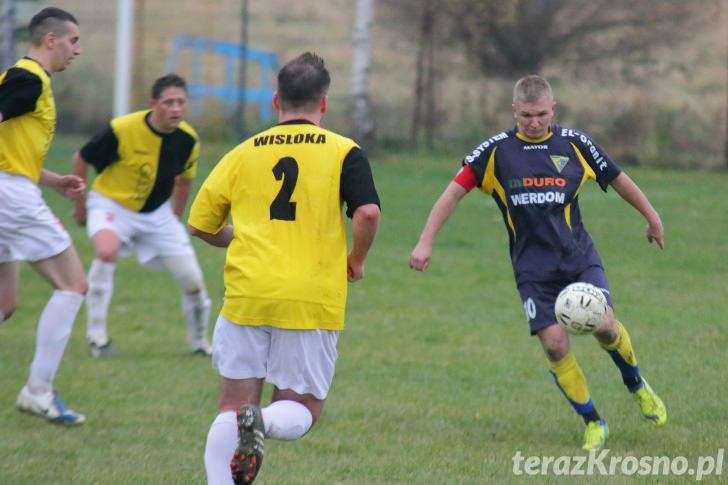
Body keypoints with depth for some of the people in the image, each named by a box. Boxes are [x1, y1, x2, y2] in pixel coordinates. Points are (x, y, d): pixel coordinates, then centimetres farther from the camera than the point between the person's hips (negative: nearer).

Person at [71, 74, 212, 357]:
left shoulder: (188, 140, -12)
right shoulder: (121, 130, -25)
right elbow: (81, 159, -9)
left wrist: (175, 220, 16)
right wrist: (79, 204, 1)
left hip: (157, 212, 4)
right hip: (111, 203, -4)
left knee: (193, 281, -4)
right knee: (107, 250, -36)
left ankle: (199, 342, 25)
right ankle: (97, 336, -21)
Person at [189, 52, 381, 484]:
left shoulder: (243, 153, 10)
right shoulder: (343, 152, 2)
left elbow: (200, 224, 14)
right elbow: (368, 212, -13)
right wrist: (356, 260, 6)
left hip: (247, 296, 2)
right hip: (313, 301, -2)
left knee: (232, 409, 10)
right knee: (302, 411, 9)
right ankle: (265, 422, -24)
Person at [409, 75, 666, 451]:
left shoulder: (574, 144, 0)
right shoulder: (497, 151, -3)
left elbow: (617, 179, 14)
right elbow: (455, 192, -2)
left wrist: (651, 217, 24)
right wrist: (426, 242, -9)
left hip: (579, 257, 0)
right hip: (533, 268, 0)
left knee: (604, 325, -17)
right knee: (554, 342, -12)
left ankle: (637, 386, 15)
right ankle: (593, 424, 5)